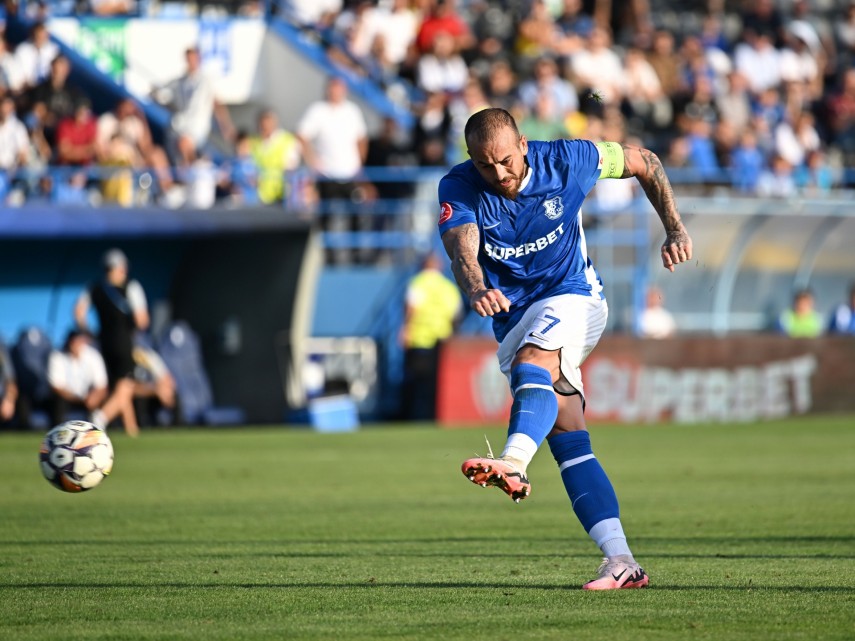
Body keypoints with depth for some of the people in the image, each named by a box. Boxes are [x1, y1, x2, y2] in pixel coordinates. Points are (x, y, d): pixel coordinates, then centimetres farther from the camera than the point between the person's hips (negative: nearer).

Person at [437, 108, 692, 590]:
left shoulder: (565, 161, -10)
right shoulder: (458, 189, -11)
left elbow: (643, 162, 6)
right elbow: (462, 249, -30)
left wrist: (676, 230, -1)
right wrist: (477, 290, -52)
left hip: (573, 297, -3)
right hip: (514, 322, 3)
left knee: (531, 365, -35)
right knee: (568, 441, -5)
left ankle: (513, 464, -62)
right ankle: (621, 561, -8)